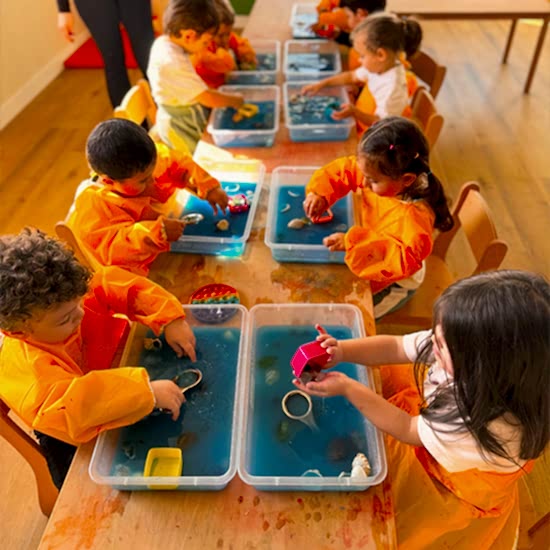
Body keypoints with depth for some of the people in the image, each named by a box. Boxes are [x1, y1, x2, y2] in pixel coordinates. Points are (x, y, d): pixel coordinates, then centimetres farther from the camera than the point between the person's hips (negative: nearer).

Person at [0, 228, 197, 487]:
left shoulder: (62, 300, -24)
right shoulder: (25, 367, -41)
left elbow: (120, 285, -17)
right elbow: (76, 410, -54)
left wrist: (170, 320, -28)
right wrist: (146, 391, -56)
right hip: (71, 439, -5)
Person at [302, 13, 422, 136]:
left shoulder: (393, 86, -31)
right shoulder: (378, 66, -3)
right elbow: (352, 76, 15)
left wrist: (355, 113, -39)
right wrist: (322, 84, 10)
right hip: (361, 126, 9)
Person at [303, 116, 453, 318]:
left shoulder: (413, 216, -38)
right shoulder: (378, 177, -18)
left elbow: (404, 258, -47)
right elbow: (343, 169, -5)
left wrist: (353, 244, -46)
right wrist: (319, 193, -21)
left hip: (395, 282, -7)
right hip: (371, 264, 7)